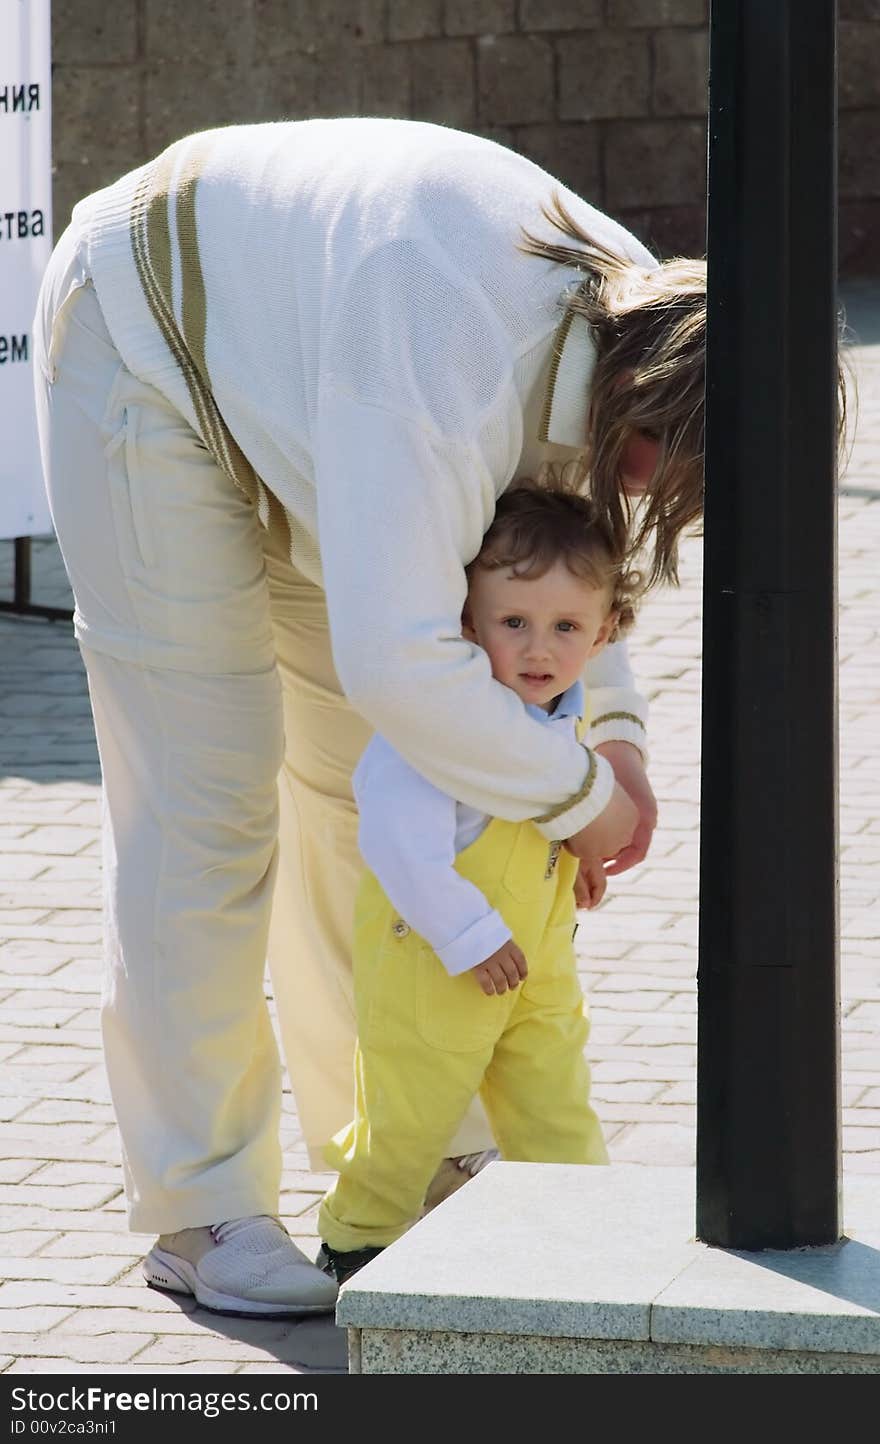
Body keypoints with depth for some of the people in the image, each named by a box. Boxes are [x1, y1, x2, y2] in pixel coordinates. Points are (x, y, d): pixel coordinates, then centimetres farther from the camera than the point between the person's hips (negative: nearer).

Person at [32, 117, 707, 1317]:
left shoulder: (636, 317, -15)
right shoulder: (454, 371, -42)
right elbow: (399, 665, -47)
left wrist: (614, 728, -8)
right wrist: (577, 793, -32)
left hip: (277, 348, 9)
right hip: (147, 344, -8)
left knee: (364, 769, 12)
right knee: (203, 786, -10)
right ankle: (199, 1211, -5)